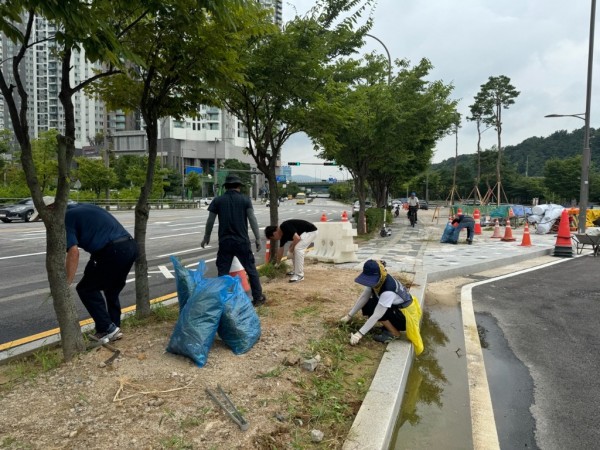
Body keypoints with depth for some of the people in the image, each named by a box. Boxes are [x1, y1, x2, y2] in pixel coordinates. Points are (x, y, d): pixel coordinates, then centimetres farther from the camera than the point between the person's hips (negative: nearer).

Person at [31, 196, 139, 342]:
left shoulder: (66, 218, 0)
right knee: (112, 290, 25)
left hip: (114, 251, -9)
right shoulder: (82, 208, 25)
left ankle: (107, 329, 8)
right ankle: (114, 328, 28)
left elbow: (74, 252, -12)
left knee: (86, 289, 8)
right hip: (131, 246, 9)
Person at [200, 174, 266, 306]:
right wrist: (258, 238, -1)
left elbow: (210, 221, 5)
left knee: (222, 272, 8)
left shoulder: (218, 200, 3)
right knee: (251, 270, 10)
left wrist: (206, 238, 17)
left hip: (225, 242, 1)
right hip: (242, 241, 0)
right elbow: (252, 219, -5)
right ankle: (258, 297, 16)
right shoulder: (245, 199, 0)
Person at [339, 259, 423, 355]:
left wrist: (359, 334, -33)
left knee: (371, 307, -25)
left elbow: (376, 315, -34)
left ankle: (394, 333, -9)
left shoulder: (388, 291, -35)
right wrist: (349, 315, -10)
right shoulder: (376, 280, -13)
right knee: (366, 306, -6)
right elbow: (363, 297, -7)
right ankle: (390, 326, 5)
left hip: (406, 316, -8)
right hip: (395, 307, 8)